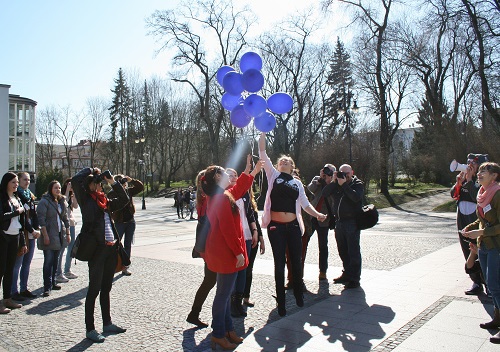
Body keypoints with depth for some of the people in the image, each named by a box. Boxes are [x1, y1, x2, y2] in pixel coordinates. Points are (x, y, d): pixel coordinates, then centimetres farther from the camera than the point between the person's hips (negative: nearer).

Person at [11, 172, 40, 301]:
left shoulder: (30, 196, 16)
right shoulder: (17, 195, -8)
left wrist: (37, 229, 2)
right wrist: (32, 230, -13)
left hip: (31, 234, 8)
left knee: (27, 264, 11)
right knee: (17, 264, -4)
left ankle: (24, 289, 19)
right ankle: (14, 291, 3)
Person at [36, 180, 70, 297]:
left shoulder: (62, 202, 13)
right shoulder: (44, 201, -9)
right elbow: (41, 219, -14)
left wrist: (68, 233, 13)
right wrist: (45, 235, -18)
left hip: (59, 235, 7)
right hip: (49, 236, -7)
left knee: (55, 260, 13)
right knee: (48, 261, -7)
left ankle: (53, 282, 23)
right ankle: (47, 287, -3)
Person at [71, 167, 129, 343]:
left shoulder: (106, 200, 15)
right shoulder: (86, 199, -2)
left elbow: (124, 200, 20)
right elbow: (76, 180, -14)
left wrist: (113, 182, 11)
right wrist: (90, 170, 1)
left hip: (111, 248, 7)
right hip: (97, 249, -6)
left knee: (106, 288, 16)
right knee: (94, 289, 0)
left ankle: (107, 323, 28)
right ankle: (90, 329, 9)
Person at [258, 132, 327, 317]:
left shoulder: (297, 183, 14)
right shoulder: (273, 175, 7)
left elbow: (305, 203, 13)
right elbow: (262, 152, 1)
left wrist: (317, 214, -5)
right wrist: (263, 131, -2)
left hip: (293, 226, 2)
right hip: (276, 226, -2)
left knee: (296, 262, 10)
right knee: (279, 264, 3)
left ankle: (298, 295, 32)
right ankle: (281, 301, 15)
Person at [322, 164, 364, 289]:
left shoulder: (358, 184, -2)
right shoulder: (336, 185, 11)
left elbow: (356, 197, -21)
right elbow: (325, 193, -1)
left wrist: (344, 184, -20)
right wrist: (334, 181, -9)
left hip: (352, 223, -6)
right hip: (339, 221, 6)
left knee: (353, 251, -3)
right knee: (343, 251, 13)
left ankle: (354, 278, 2)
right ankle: (347, 273, 26)